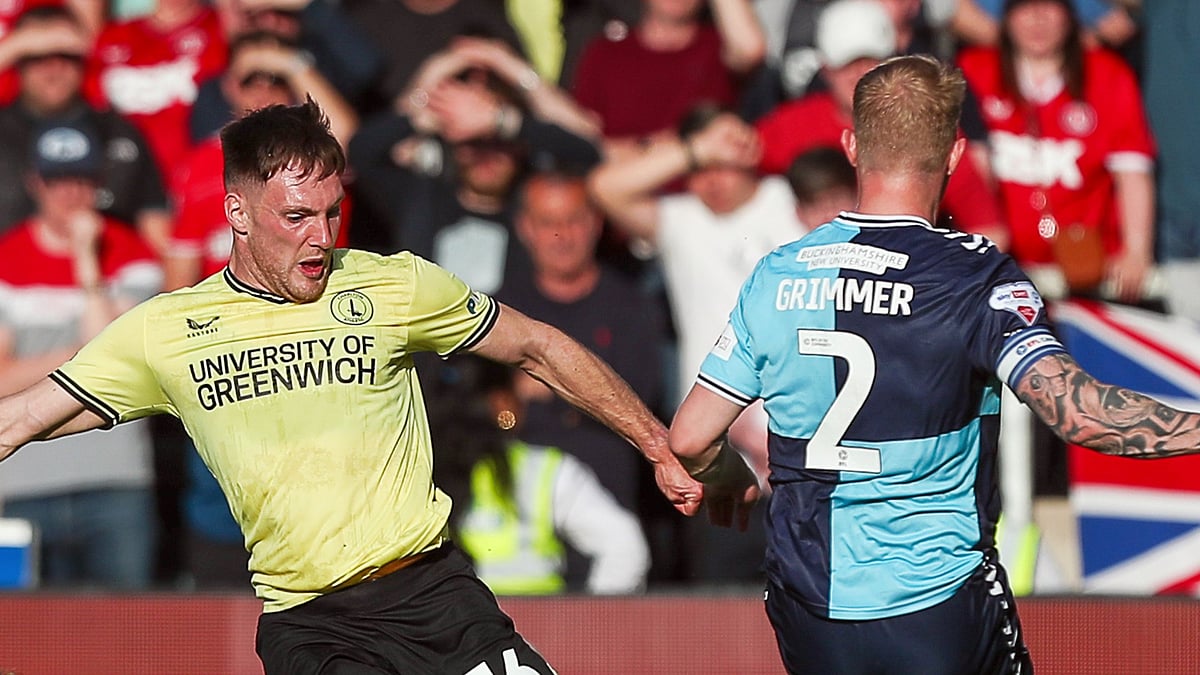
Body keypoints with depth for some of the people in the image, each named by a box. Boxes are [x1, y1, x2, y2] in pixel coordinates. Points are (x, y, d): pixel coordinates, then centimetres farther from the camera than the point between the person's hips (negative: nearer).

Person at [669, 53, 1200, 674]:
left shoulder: (777, 274, -1)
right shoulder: (972, 276, -12)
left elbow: (688, 438, 3)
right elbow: (1077, 411, -25)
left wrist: (726, 478, 24)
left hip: (806, 611, 3)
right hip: (940, 608, -3)